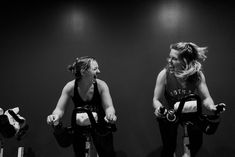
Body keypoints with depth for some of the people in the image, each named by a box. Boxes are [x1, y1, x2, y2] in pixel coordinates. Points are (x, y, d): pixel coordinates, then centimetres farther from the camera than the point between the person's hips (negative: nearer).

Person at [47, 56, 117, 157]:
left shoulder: (101, 85, -23)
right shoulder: (70, 87, -22)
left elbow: (108, 107, -24)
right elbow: (60, 109, -22)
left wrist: (110, 115, -48)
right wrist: (55, 116, -45)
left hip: (99, 123, 0)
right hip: (78, 125, 1)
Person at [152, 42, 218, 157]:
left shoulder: (197, 75, -24)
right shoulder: (164, 74, -28)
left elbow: (205, 98, -19)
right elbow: (156, 99, -20)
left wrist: (211, 106, -42)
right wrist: (158, 107, -43)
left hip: (191, 111, 2)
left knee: (197, 142, 4)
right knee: (169, 148, -2)